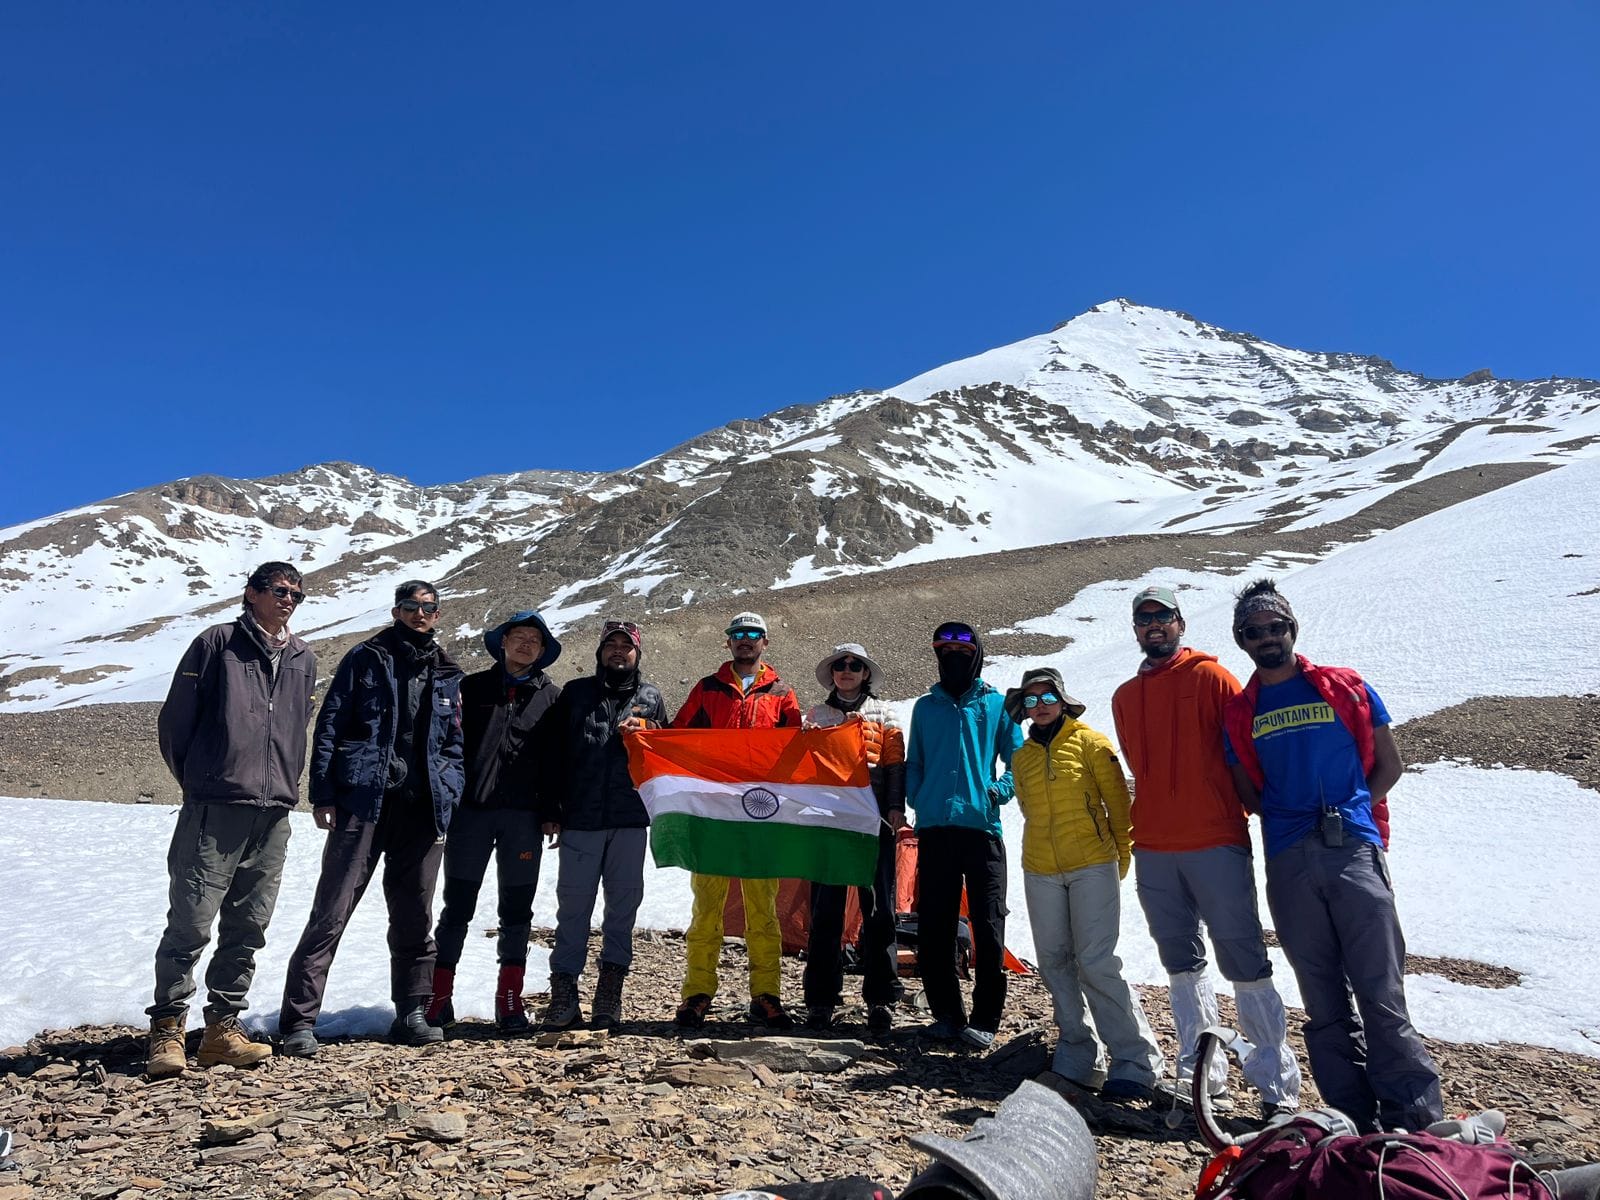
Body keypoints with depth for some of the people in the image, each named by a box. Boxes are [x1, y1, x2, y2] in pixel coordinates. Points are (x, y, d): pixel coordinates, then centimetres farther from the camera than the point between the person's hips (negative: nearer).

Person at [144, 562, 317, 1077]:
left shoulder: (304, 659, 14)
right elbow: (174, 721, 2)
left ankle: (223, 1027, 18)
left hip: (274, 817, 5)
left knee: (248, 928, 8)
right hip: (214, 811, -5)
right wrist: (195, 780, 9)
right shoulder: (217, 643, 0)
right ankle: (167, 1030, 8)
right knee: (191, 924, -4)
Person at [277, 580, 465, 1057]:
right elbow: (329, 726, 0)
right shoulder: (366, 659, 4)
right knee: (331, 912, -5)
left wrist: (448, 802, 5)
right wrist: (322, 794, -7)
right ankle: (299, 1021, 2)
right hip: (362, 802, -4)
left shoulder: (448, 675, 14)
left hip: (422, 809, 4)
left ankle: (411, 1014, 21)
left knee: (414, 918, 10)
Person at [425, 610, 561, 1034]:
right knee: (457, 905, 4)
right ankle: (439, 996, 13)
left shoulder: (551, 696, 9)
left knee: (517, 907, 5)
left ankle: (509, 999, 13)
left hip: (523, 813, 0)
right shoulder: (473, 687, 9)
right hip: (470, 809, 0)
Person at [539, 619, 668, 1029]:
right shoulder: (575, 693, 10)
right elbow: (555, 754, 6)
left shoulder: (651, 698, 13)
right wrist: (552, 811, 0)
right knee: (573, 904, 0)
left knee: (623, 904, 4)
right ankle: (564, 989, 7)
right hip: (579, 818, -1)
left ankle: (610, 989, 13)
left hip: (631, 819, 1)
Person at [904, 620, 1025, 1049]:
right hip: (933, 829, 2)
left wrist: (999, 791, -7)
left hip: (982, 826, -2)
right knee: (933, 927, 4)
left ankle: (985, 1019, 7)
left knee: (988, 927, -3)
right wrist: (917, 801, 2)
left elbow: (1018, 760, 10)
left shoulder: (997, 704, 8)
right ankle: (946, 1014, 16)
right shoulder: (925, 706, 15)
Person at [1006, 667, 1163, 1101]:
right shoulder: (1021, 757, 11)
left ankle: (1136, 1063, -1)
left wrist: (1122, 854, 4)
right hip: (1040, 871, 5)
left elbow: (1118, 801, 0)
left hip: (1093, 867, -5)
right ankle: (1078, 1056, 19)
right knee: (1055, 962, 7)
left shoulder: (1090, 742, -2)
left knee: (1096, 962, -10)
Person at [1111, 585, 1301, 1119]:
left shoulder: (1211, 677, -1)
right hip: (1153, 852, 5)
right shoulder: (1125, 697, 14)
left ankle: (1277, 1081, 5)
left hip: (1217, 843, -5)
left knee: (1244, 960, -3)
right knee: (1182, 962, 12)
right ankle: (1198, 1069, 22)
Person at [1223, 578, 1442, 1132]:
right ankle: (1355, 1124, 16)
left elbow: (1388, 766, 11)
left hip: (1353, 851, -2)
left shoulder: (1347, 688, 7)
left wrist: (1347, 811, 2)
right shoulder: (1239, 713, 11)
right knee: (1323, 1000, 7)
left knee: (1381, 993, -5)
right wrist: (1293, 818, 3)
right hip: (1288, 863, 2)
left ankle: (1416, 1124, 3)